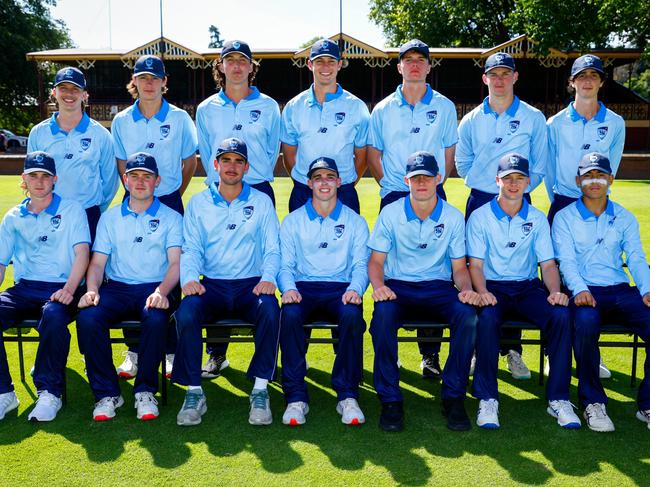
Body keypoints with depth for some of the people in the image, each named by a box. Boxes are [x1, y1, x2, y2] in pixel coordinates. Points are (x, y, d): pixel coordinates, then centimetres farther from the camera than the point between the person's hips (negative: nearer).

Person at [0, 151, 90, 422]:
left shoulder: (71, 210, 8)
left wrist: (69, 289, -21)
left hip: (60, 289, -4)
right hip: (24, 288, 4)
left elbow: (82, 253, -4)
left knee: (53, 315, -38)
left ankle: (49, 392, -24)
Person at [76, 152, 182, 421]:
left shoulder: (171, 217, 11)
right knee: (87, 317, -28)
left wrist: (161, 292, -21)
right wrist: (92, 289, -11)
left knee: (155, 318, -36)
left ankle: (145, 391, -17)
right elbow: (97, 262, 12)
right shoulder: (110, 218, 19)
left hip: (155, 289, -2)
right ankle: (107, 393, -15)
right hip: (116, 288, 2)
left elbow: (176, 262, -1)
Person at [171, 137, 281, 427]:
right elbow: (191, 248, 6)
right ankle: (194, 393, -19)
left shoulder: (261, 202, 12)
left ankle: (260, 390, -22)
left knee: (270, 310, -34)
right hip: (212, 285, 1)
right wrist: (189, 278, -14)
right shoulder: (198, 203, 13)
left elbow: (272, 248, 6)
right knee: (186, 312, -31)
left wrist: (268, 277, -14)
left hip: (251, 284, 0)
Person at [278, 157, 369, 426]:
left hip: (340, 289, 0)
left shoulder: (355, 222, 15)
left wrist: (354, 289, -14)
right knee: (290, 314, -35)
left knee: (352, 314, -35)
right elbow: (285, 264, 8)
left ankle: (347, 396, -24)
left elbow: (361, 265, 8)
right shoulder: (293, 221, 15)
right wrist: (288, 288, -14)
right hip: (303, 288, 0)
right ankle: (296, 397, -26)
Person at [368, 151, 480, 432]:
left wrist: (467, 290, -14)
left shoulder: (453, 217, 5)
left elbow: (459, 267, 8)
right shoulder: (391, 213, 2)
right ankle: (390, 399, -22)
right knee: (383, 314, -36)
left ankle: (454, 397, -15)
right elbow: (376, 261, 2)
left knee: (468, 315, -31)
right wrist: (378, 285, -20)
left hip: (439, 288, 1)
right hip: (398, 286, -1)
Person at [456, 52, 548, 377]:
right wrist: (490, 183, 1)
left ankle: (511, 349, 9)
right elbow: (462, 165, 11)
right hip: (480, 201, 1)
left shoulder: (534, 118, 4)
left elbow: (538, 168, 4)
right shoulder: (471, 120, 8)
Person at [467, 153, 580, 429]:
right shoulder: (480, 217, 3)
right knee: (487, 317, -36)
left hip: (527, 288, 3)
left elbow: (548, 264, 7)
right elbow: (475, 264, -3)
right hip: (492, 287, -2)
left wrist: (555, 291, -14)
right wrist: (482, 292, -23)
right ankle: (487, 399, -25)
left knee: (561, 315, -27)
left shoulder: (537, 219, 11)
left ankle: (558, 398, -17)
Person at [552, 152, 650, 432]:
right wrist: (579, 289, -24)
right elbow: (566, 259, -4)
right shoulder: (564, 218, 9)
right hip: (584, 292, -3)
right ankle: (592, 403, -21)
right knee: (586, 320, -38)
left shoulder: (624, 218, 18)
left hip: (621, 291, 3)